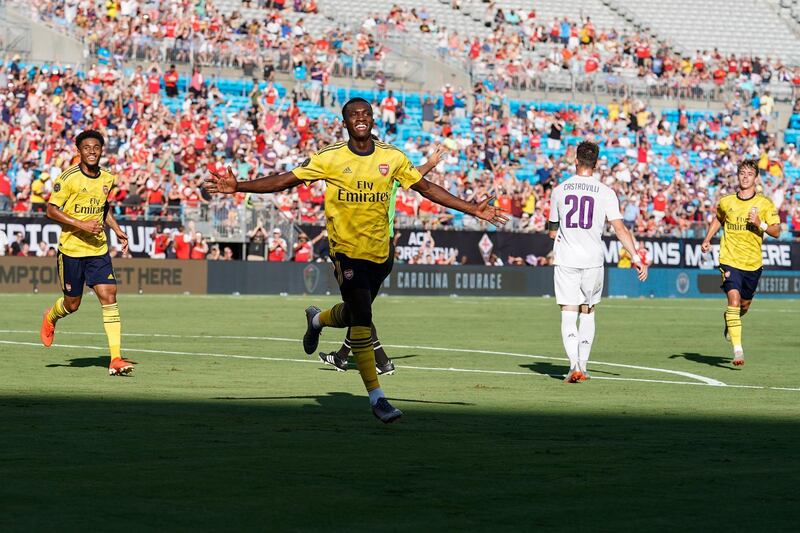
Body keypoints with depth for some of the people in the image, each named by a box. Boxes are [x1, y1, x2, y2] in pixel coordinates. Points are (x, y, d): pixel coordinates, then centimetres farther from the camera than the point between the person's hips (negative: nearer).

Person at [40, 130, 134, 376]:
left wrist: (116, 229, 11)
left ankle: (116, 359, -13)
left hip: (98, 249, 3)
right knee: (72, 304, 8)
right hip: (71, 249, -3)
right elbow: (51, 210, -12)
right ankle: (50, 318, 47)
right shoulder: (68, 178, -12)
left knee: (109, 296, -11)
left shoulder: (108, 178, 5)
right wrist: (81, 225, -22)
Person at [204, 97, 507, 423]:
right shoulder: (330, 158, -5)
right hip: (347, 250, -4)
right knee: (362, 319, -12)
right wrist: (237, 187, -14)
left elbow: (427, 188, 8)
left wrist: (473, 210, 5)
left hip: (380, 252, 4)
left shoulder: (392, 158, 2)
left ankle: (318, 319, 51)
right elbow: (285, 181, -4)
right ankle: (376, 396, -8)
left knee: (354, 314, 15)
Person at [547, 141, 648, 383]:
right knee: (588, 313, 16)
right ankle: (583, 365, 16)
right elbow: (620, 228, -8)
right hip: (592, 261, 0)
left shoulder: (559, 190, 4)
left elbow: (552, 231, 13)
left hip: (566, 260, 0)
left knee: (568, 315, -2)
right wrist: (635, 257, -6)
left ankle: (574, 365, -19)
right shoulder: (605, 192, -1)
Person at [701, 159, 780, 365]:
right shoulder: (726, 202, 2)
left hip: (753, 263, 1)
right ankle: (738, 350, -21)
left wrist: (760, 224, -21)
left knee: (744, 304, 15)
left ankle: (729, 321, 52)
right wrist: (707, 240, 12)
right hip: (730, 260, -1)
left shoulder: (765, 204, -2)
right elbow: (718, 219, 24)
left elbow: (776, 232, -4)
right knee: (734, 299, -19)